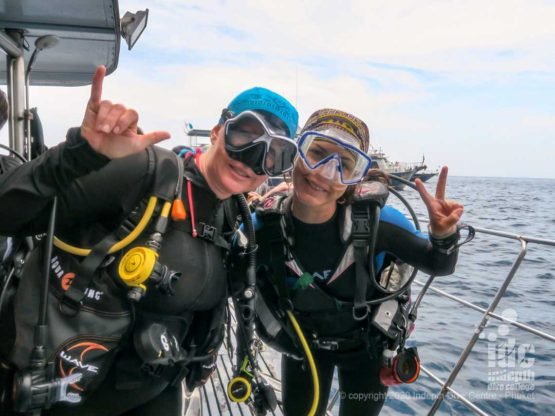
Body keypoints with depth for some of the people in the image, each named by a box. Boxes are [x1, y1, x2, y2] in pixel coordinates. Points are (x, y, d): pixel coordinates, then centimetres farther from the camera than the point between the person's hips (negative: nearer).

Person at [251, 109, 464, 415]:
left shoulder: (375, 219, -31)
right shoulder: (261, 227, -27)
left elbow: (438, 265, -16)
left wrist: (443, 235, -35)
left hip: (367, 348, 0)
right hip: (302, 346, 1)